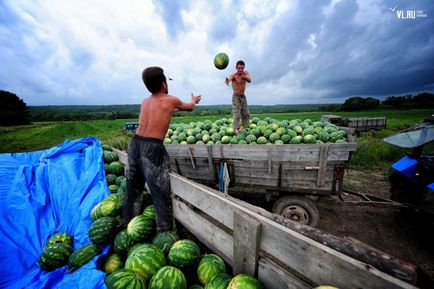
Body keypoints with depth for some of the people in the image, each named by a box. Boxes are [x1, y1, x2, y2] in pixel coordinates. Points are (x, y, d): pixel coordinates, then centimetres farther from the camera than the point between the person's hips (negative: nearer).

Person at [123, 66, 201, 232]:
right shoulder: (171, 100, 0)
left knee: (133, 191, 19)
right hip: (152, 148, -7)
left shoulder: (145, 102, 17)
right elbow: (189, 107, 19)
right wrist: (194, 100, 41)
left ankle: (129, 228, 35)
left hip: (135, 144, 8)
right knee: (161, 195, 2)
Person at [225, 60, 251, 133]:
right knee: (236, 115, -13)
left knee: (246, 114, 10)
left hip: (243, 96, 6)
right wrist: (226, 81, -65)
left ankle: (242, 128, 25)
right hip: (236, 97, -6)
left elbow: (249, 80, -23)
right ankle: (236, 130, -10)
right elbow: (229, 78, -41)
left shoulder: (246, 73, -5)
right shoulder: (234, 75, -18)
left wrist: (245, 77, -45)